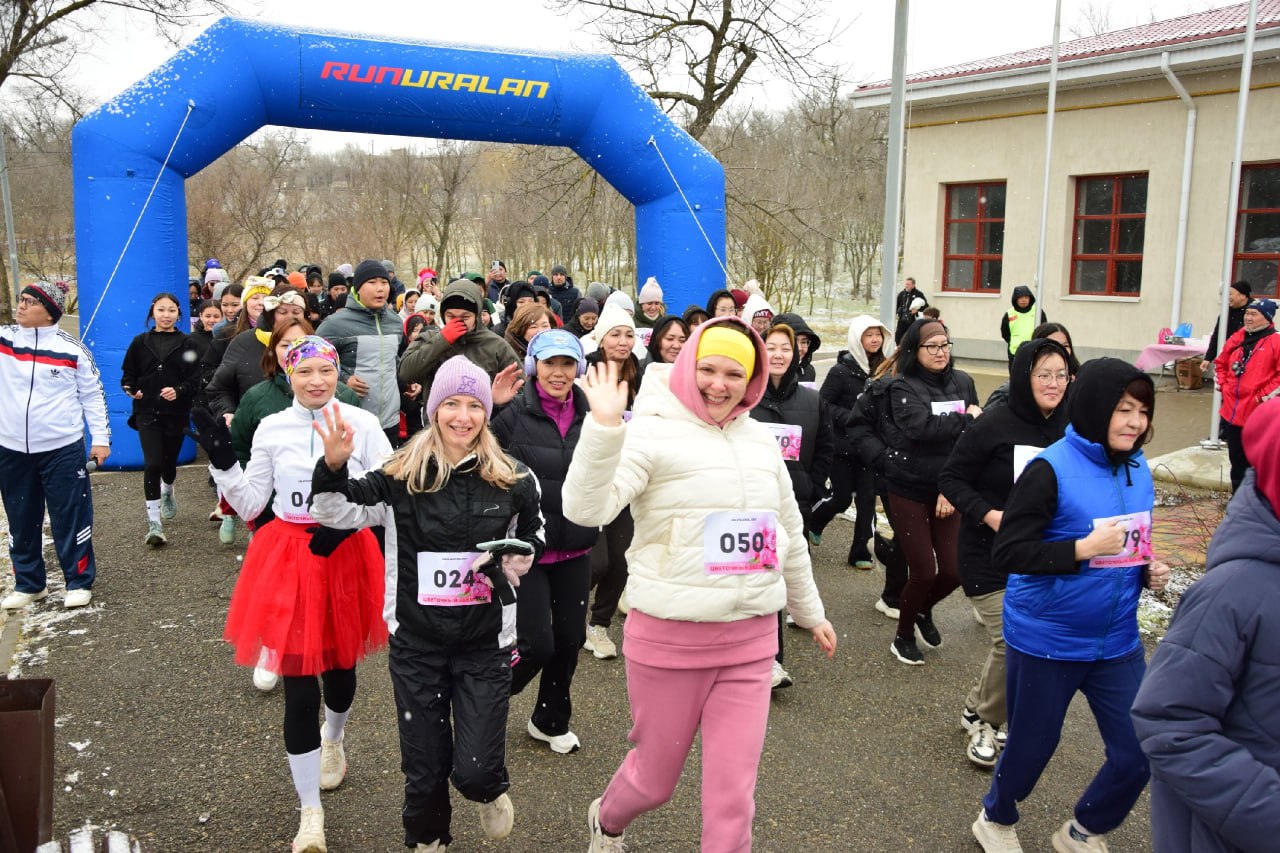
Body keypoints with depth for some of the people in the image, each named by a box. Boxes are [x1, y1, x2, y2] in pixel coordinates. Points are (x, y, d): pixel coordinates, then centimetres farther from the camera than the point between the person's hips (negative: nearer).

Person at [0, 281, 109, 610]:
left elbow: (93, 394, 1)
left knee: (70, 518, 2)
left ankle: (79, 582, 16)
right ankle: (28, 584, 28)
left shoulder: (71, 348, -4)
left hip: (63, 449, -3)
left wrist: (100, 438, -1)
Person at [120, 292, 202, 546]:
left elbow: (195, 380, -3)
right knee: (152, 464, -12)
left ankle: (167, 492, 50)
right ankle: (154, 524, -7)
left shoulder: (187, 344, 1)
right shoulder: (140, 342, 3)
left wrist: (178, 391, -22)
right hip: (147, 413, -1)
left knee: (169, 462, 14)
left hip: (176, 413, 1)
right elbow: (128, 374, 9)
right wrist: (132, 389, -12)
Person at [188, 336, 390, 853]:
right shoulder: (271, 429, -1)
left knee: (340, 665, 19)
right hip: (288, 559, 0)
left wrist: (349, 521, -16)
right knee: (297, 684, -1)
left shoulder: (362, 424, -6)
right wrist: (222, 461, -9)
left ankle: (332, 741, 55)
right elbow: (250, 504, 3)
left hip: (346, 555, 0)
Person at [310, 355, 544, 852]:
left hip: (485, 642, 0)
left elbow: (532, 539, 13)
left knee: (474, 769, -2)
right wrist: (333, 466, -24)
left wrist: (512, 564, -6)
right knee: (424, 768, 13)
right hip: (416, 642, 1)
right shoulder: (402, 476, -7)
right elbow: (335, 513, -6)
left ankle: (493, 793, 37)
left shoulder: (512, 479, -4)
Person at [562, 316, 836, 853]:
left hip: (750, 640, 4)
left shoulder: (760, 440, 8)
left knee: (733, 796, 6)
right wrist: (604, 428, -38)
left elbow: (789, 534, 19)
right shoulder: (652, 432, -11)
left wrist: (810, 612, 26)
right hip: (669, 637, -4)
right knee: (656, 778, 16)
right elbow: (586, 509, -26)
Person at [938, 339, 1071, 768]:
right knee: (1013, 639, -11)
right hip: (990, 554, -5)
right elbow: (950, 478, -7)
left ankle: (979, 709, 35)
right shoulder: (994, 426, -13)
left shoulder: (1069, 430, -1)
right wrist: (988, 514, -20)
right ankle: (985, 719, 17)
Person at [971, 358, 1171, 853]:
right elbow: (1006, 554, -21)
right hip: (1046, 641, -6)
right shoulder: (1051, 469, -18)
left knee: (1137, 754, 7)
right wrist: (1082, 548, -26)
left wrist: (1149, 570, -2)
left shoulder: (1137, 469, 3)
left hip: (1116, 641, 6)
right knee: (1033, 744, 12)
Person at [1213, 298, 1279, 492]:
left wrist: (1263, 396, -13)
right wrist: (1224, 385, 11)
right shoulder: (1236, 339, 11)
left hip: (1257, 414, -6)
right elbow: (1220, 363, 24)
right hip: (1232, 411, 6)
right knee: (1236, 460, 17)